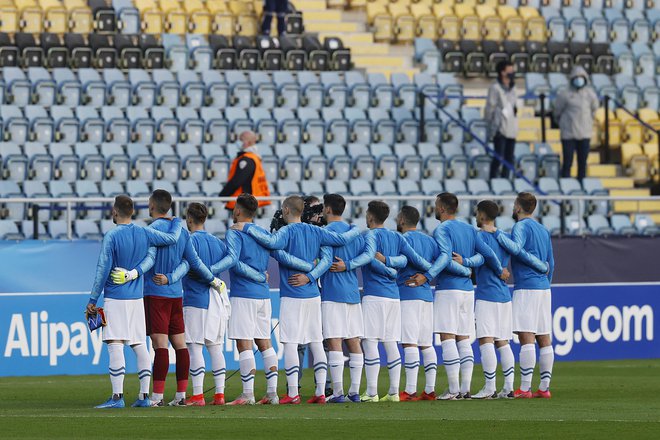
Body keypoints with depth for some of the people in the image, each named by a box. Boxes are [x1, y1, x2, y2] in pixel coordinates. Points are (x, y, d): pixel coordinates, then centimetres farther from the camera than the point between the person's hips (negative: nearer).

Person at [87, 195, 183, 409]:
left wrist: (93, 300, -5)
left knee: (115, 345, -9)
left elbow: (102, 270, -10)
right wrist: (176, 222, 35)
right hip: (137, 298, 6)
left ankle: (117, 396, -16)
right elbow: (172, 238, 13)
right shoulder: (144, 234, 5)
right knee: (140, 345, 10)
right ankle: (144, 396, 9)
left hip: (115, 298, -6)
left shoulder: (111, 237, -9)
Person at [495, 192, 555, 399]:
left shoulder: (521, 226, -6)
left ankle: (524, 388, -18)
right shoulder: (543, 230, 20)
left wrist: (496, 234, -20)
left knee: (526, 337, -12)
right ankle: (544, 387, 6)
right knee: (544, 339, 7)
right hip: (543, 288, 9)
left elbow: (516, 248, -25)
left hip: (526, 288, -9)